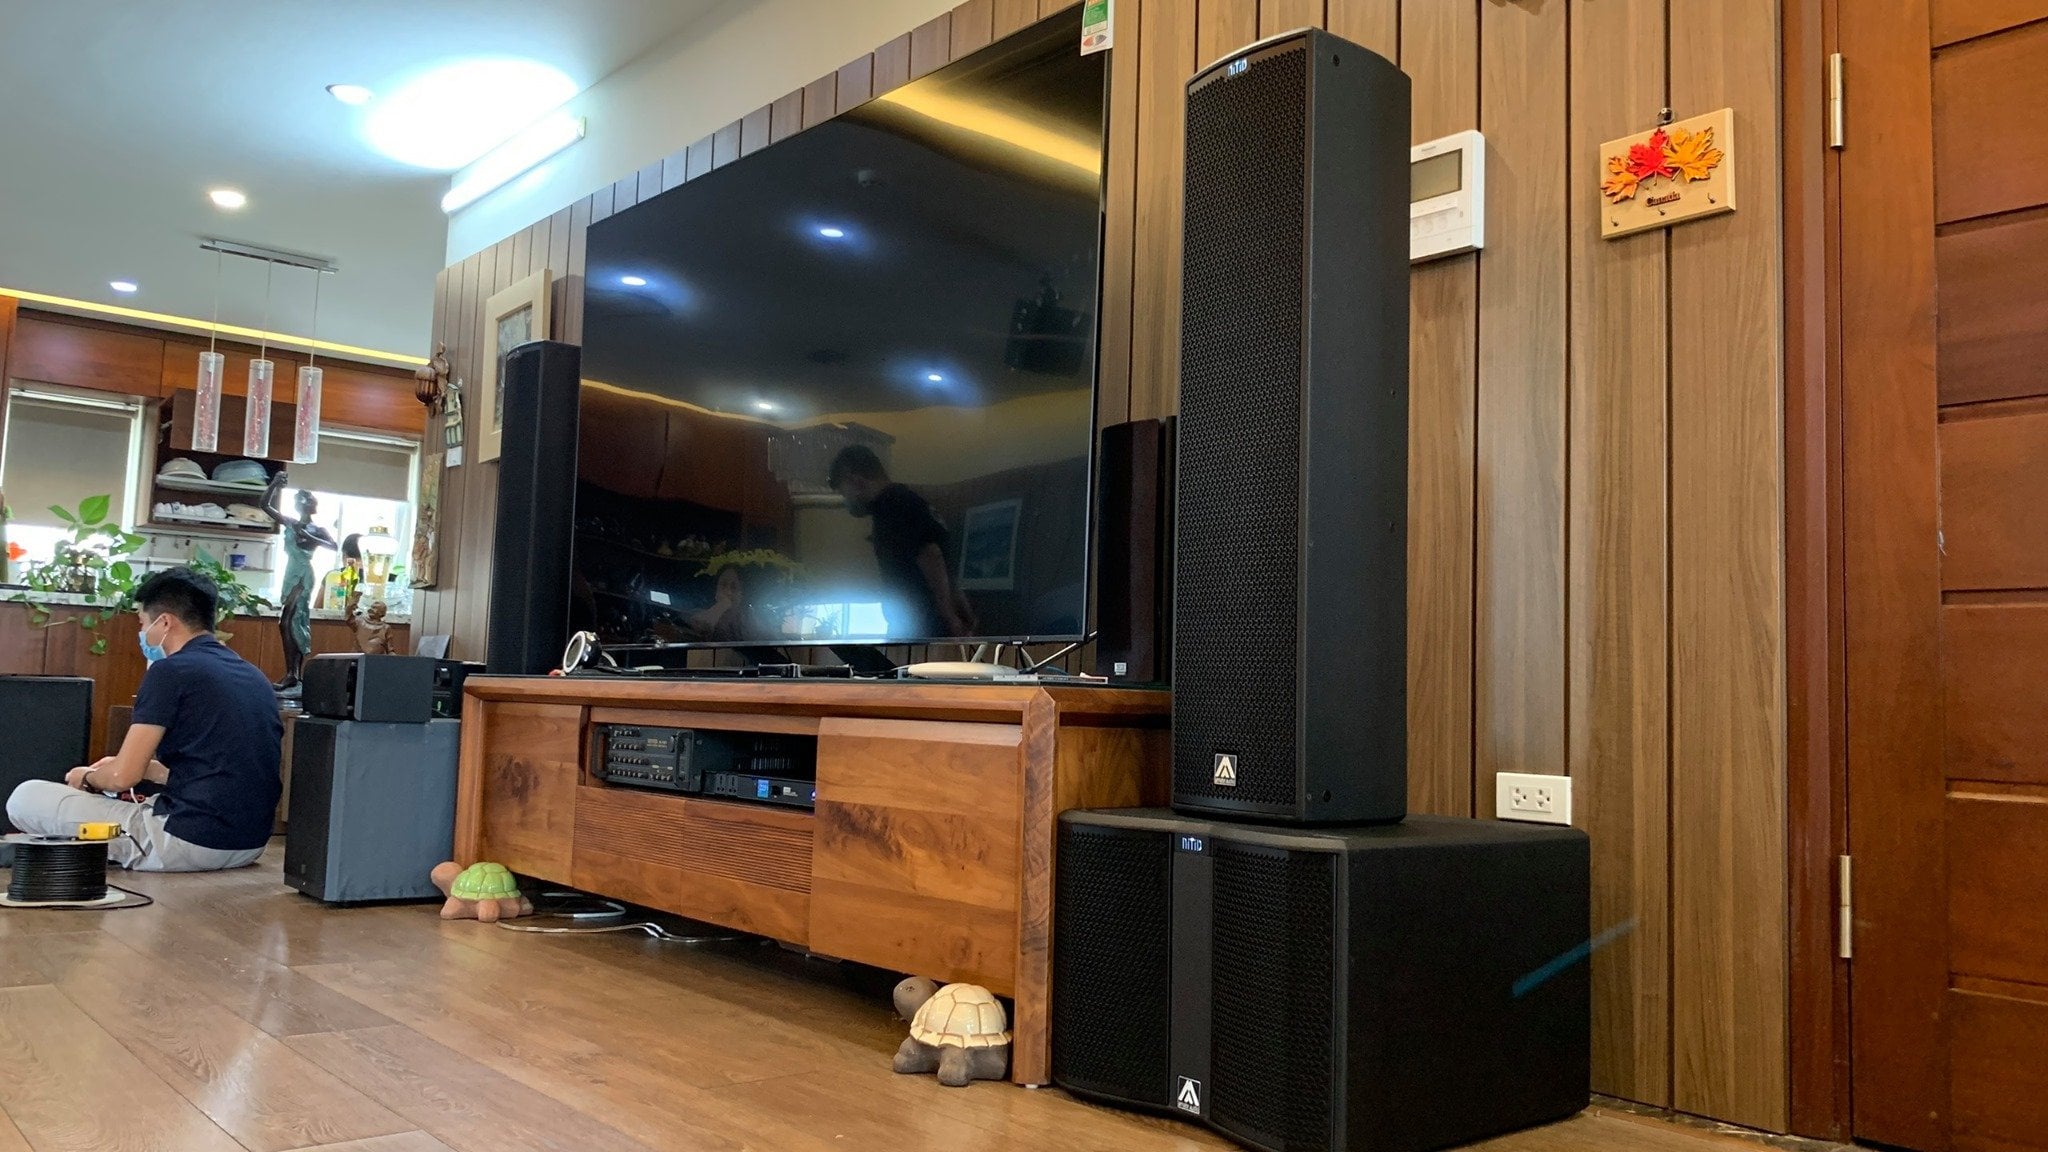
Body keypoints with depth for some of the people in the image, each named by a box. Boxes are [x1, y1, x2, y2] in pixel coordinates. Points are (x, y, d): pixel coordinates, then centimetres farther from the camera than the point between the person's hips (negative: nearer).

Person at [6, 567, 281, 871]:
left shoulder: (171, 671, -9)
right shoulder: (253, 676, 13)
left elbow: (122, 777, -8)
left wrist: (88, 777, 13)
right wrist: (144, 767, 27)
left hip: (191, 843, -8)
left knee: (25, 797, 4)